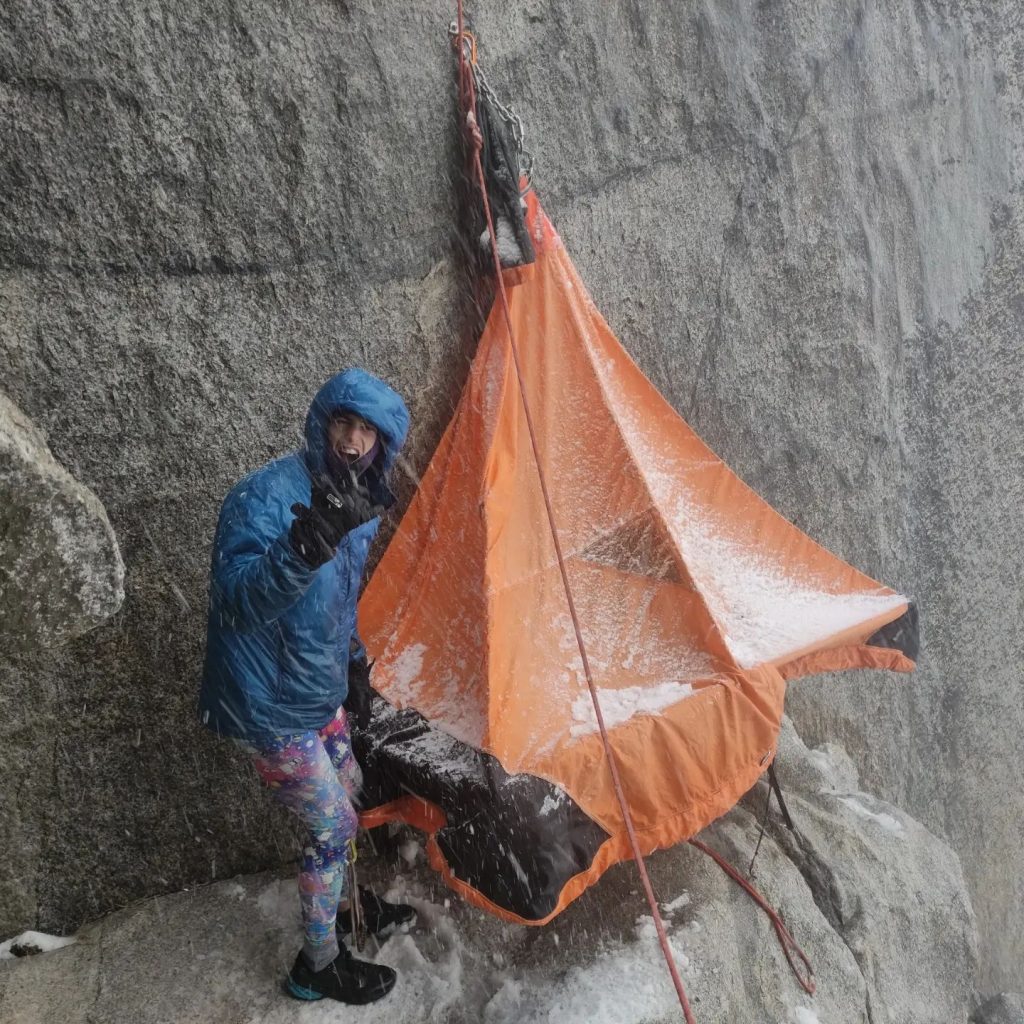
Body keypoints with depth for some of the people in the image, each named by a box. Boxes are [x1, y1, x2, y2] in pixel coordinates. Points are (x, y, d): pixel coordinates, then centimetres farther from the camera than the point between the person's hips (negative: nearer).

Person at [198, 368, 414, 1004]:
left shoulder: (359, 505, 1)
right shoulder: (266, 495, -25)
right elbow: (237, 600, -35)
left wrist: (355, 668, 19)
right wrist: (306, 547, -50)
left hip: (319, 691, 8)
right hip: (271, 705, -8)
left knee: (347, 795, 23)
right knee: (334, 825, 3)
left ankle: (346, 904, 49)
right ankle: (319, 967, 25)